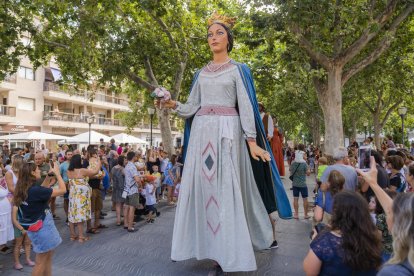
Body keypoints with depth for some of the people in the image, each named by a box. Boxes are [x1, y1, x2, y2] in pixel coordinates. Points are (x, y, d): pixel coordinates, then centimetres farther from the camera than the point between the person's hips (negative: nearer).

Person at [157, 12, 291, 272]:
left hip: (227, 131, -4)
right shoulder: (201, 73, 18)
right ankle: (213, 246, 16)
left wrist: (251, 140, -12)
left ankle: (230, 252, 7)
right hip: (202, 132, 5)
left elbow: (245, 106, -3)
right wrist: (174, 105, -7)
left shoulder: (238, 70, 6)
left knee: (227, 188, -5)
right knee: (202, 185, 3)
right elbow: (193, 106, 12)